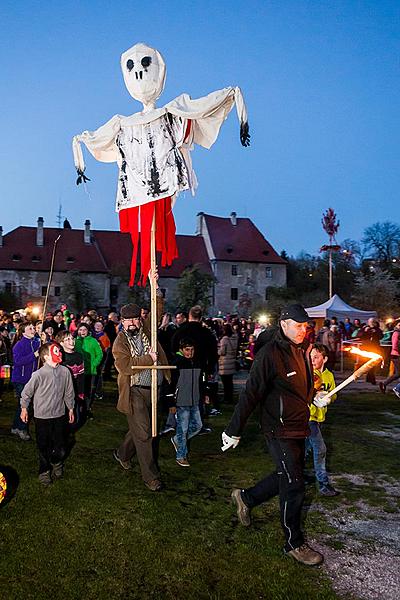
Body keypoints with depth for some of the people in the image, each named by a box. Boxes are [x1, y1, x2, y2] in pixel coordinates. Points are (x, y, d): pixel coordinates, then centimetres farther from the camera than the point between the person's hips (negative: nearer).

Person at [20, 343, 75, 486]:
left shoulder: (65, 371, -6)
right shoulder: (39, 374, -19)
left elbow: (69, 392, 7)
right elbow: (26, 392, -5)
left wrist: (70, 408, 15)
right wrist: (24, 408, 5)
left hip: (59, 415, 3)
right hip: (42, 416, -3)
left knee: (60, 444, 10)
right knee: (44, 446, 9)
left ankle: (57, 463, 40)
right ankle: (44, 471, 30)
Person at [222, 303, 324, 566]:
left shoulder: (302, 350, 6)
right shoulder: (270, 354, -19)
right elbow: (251, 394, -19)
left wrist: (315, 396, 3)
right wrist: (234, 431, -17)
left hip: (299, 426, 8)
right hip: (280, 429, -8)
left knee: (288, 476, 19)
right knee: (294, 485, -1)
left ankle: (246, 498, 39)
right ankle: (294, 543, 18)